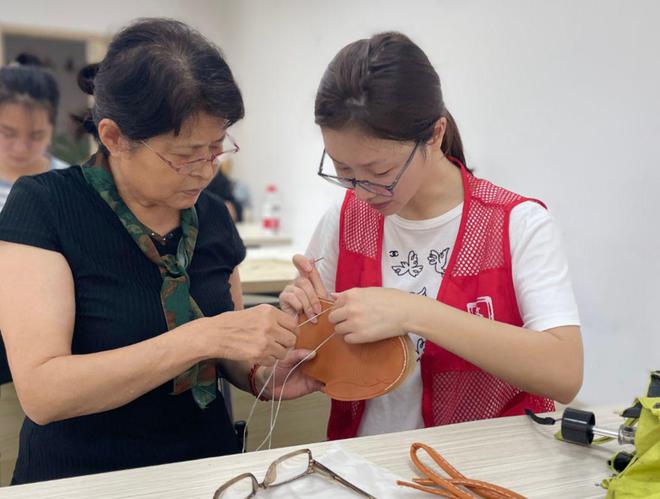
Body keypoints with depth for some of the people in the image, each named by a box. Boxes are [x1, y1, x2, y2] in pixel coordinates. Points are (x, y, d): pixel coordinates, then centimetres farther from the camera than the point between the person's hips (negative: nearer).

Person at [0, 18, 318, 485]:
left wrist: (261, 373, -6)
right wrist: (202, 337, -26)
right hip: (84, 474, -2)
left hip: (209, 463, 3)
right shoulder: (43, 206, -10)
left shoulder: (212, 215, 2)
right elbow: (41, 393, -19)